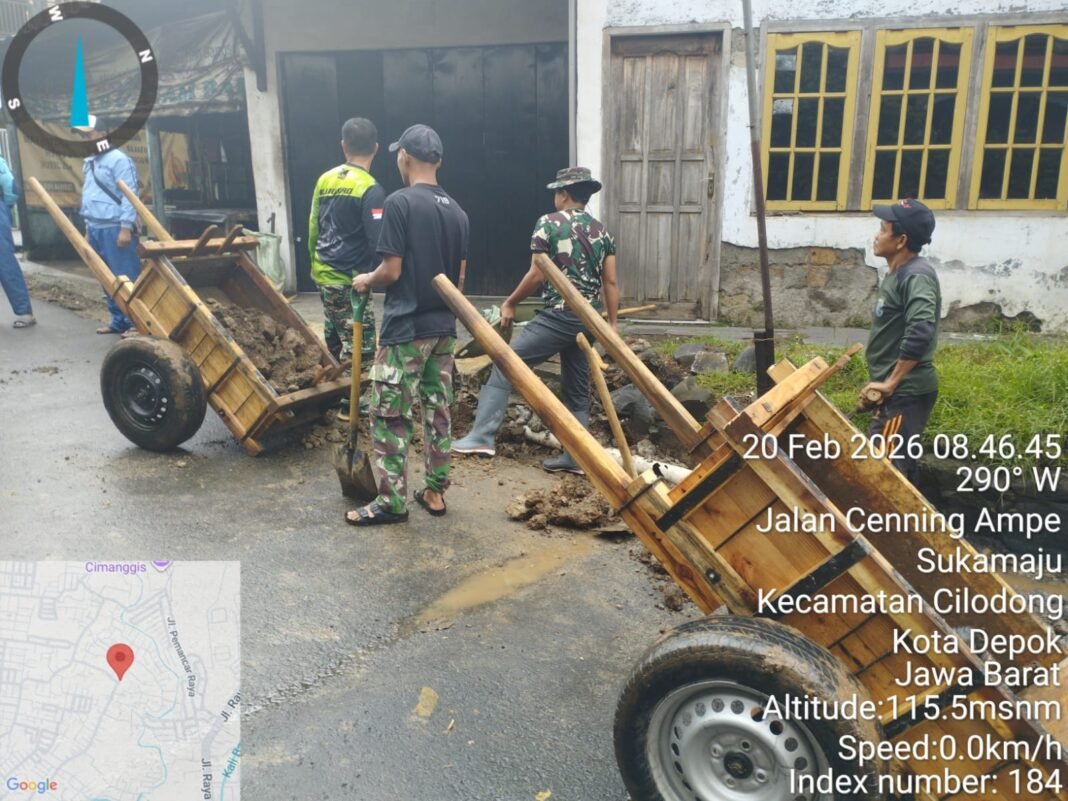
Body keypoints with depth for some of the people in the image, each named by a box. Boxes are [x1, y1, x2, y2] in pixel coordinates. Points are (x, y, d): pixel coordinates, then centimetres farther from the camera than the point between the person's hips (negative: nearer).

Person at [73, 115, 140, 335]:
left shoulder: (118, 159, -9)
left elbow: (129, 195, -15)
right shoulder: (88, 163, 18)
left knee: (127, 278, -6)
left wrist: (126, 227, -20)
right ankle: (119, 320, 19)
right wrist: (88, 227, 21)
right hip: (96, 229, 9)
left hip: (114, 229, -9)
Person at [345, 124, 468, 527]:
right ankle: (435, 491, 21)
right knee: (438, 411, 13)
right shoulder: (456, 210, 8)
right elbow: (460, 276, 12)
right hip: (443, 328, 7)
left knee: (390, 417, 1)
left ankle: (391, 501, 7)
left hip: (405, 329, -7)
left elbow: (392, 271, -15)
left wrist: (366, 280, 5)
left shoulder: (400, 202, -13)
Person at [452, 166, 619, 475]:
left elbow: (537, 275, -7)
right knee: (577, 389, 13)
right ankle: (575, 457, 16)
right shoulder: (602, 231, 13)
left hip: (558, 317, -6)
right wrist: (612, 325, 14)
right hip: (589, 320, 7)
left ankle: (483, 436, -9)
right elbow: (610, 282, 10)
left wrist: (510, 304, 6)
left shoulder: (549, 223, -3)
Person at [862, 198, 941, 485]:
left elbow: (920, 332, -31)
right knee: (899, 466, 17)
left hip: (905, 393, -10)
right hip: (900, 391, 10)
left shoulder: (916, 276, -17)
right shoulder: (900, 274, 15)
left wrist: (890, 382, -25)